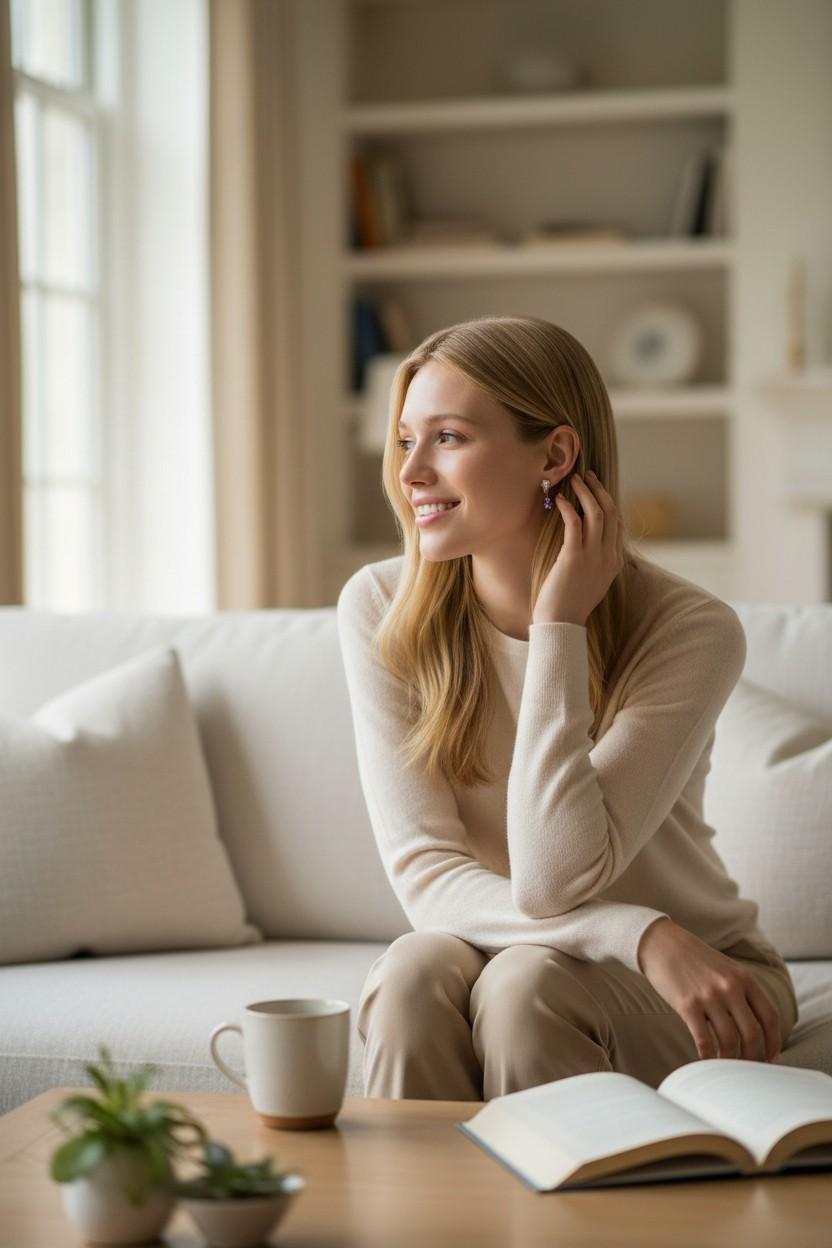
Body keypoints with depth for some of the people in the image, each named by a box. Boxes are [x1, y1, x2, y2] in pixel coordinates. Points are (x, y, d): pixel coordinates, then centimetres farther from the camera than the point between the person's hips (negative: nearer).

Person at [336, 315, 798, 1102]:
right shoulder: (381, 609, -10)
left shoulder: (692, 632, -20)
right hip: (485, 950, 2)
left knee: (527, 981, -31)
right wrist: (643, 935, -30)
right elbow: (424, 873, -16)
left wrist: (558, 624, -27)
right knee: (412, 972, -29)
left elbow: (551, 883, -26)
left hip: (697, 982, -2)